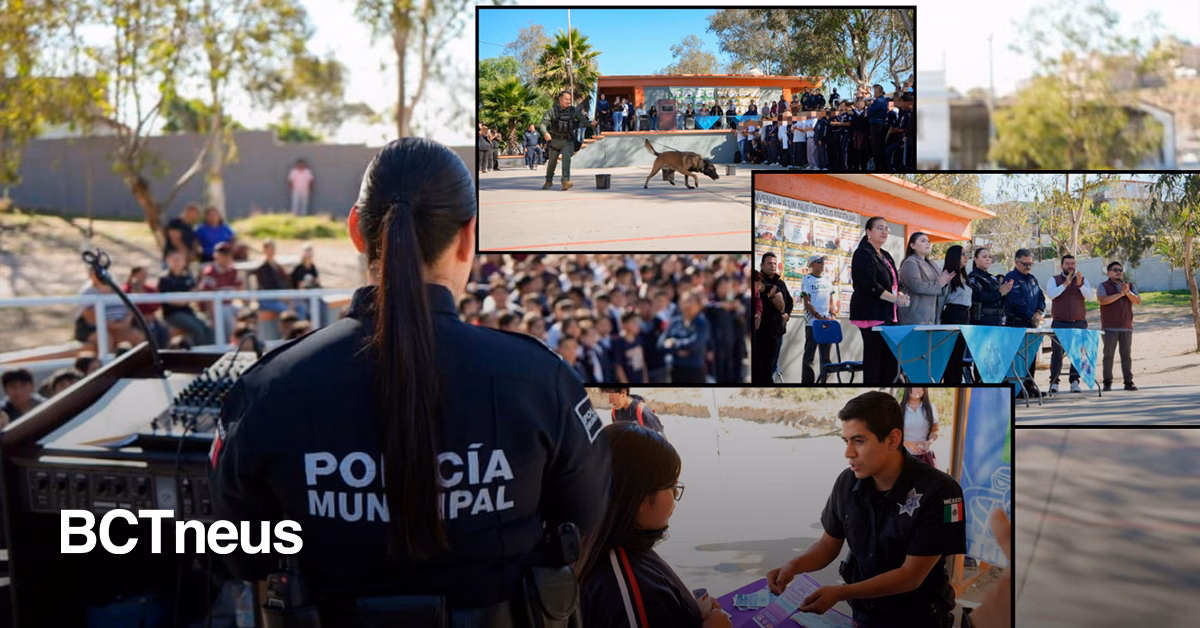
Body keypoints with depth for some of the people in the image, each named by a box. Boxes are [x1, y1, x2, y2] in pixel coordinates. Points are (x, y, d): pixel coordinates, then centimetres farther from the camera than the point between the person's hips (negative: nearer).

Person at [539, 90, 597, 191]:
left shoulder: (573, 111, -2)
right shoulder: (553, 111, -7)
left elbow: (583, 120, -6)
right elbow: (544, 122, -14)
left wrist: (591, 123, -29)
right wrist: (545, 133, -34)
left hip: (567, 141, -1)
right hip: (555, 140, 1)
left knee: (566, 159, -22)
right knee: (552, 161, 14)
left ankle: (565, 181, -29)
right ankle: (549, 181, 35)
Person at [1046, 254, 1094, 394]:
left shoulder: (1083, 280, 12)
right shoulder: (1054, 280, 7)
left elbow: (1090, 295, -2)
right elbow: (1050, 294, -11)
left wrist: (1080, 285, -17)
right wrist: (1065, 284, -18)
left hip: (1079, 323, 2)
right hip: (1060, 323, -1)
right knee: (1057, 353, -5)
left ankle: (1075, 382, 1)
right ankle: (1054, 382, 1)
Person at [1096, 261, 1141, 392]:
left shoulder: (1130, 286, 16)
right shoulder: (1103, 286, 4)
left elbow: (1138, 301, 5)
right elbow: (1103, 300, -14)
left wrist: (1128, 292, -12)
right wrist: (1120, 294, -14)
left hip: (1126, 327, 3)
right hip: (1110, 328, -3)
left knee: (1127, 355, 1)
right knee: (1108, 355, -5)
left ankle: (1129, 382, 1)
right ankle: (1107, 383, -3)